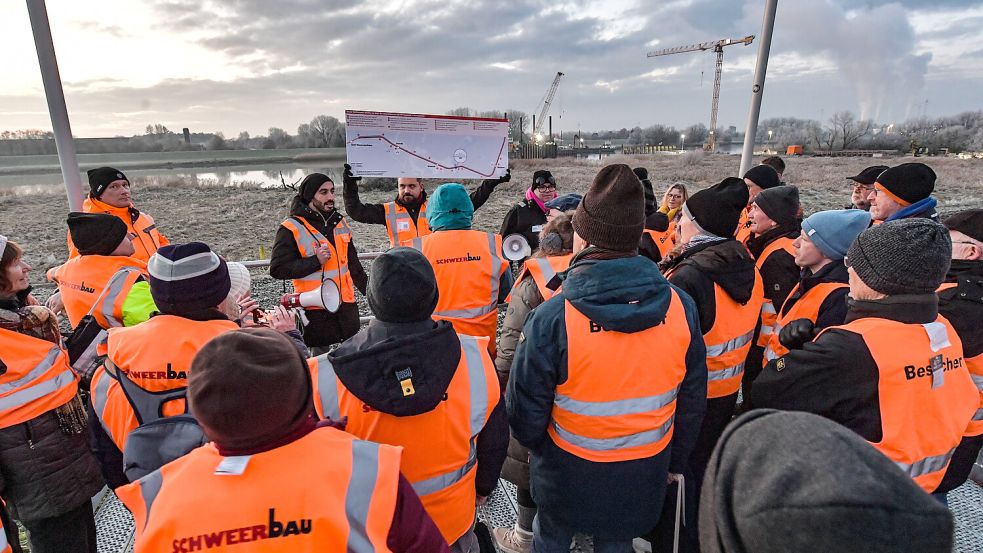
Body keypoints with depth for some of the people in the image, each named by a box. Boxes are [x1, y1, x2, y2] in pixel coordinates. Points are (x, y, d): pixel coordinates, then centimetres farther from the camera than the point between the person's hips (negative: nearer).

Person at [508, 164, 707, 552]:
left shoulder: (552, 318, -28)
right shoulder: (681, 306, -16)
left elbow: (526, 410, -17)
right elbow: (692, 399, -2)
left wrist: (537, 447, 6)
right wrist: (676, 461, 14)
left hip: (569, 473, -3)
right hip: (645, 474, 3)